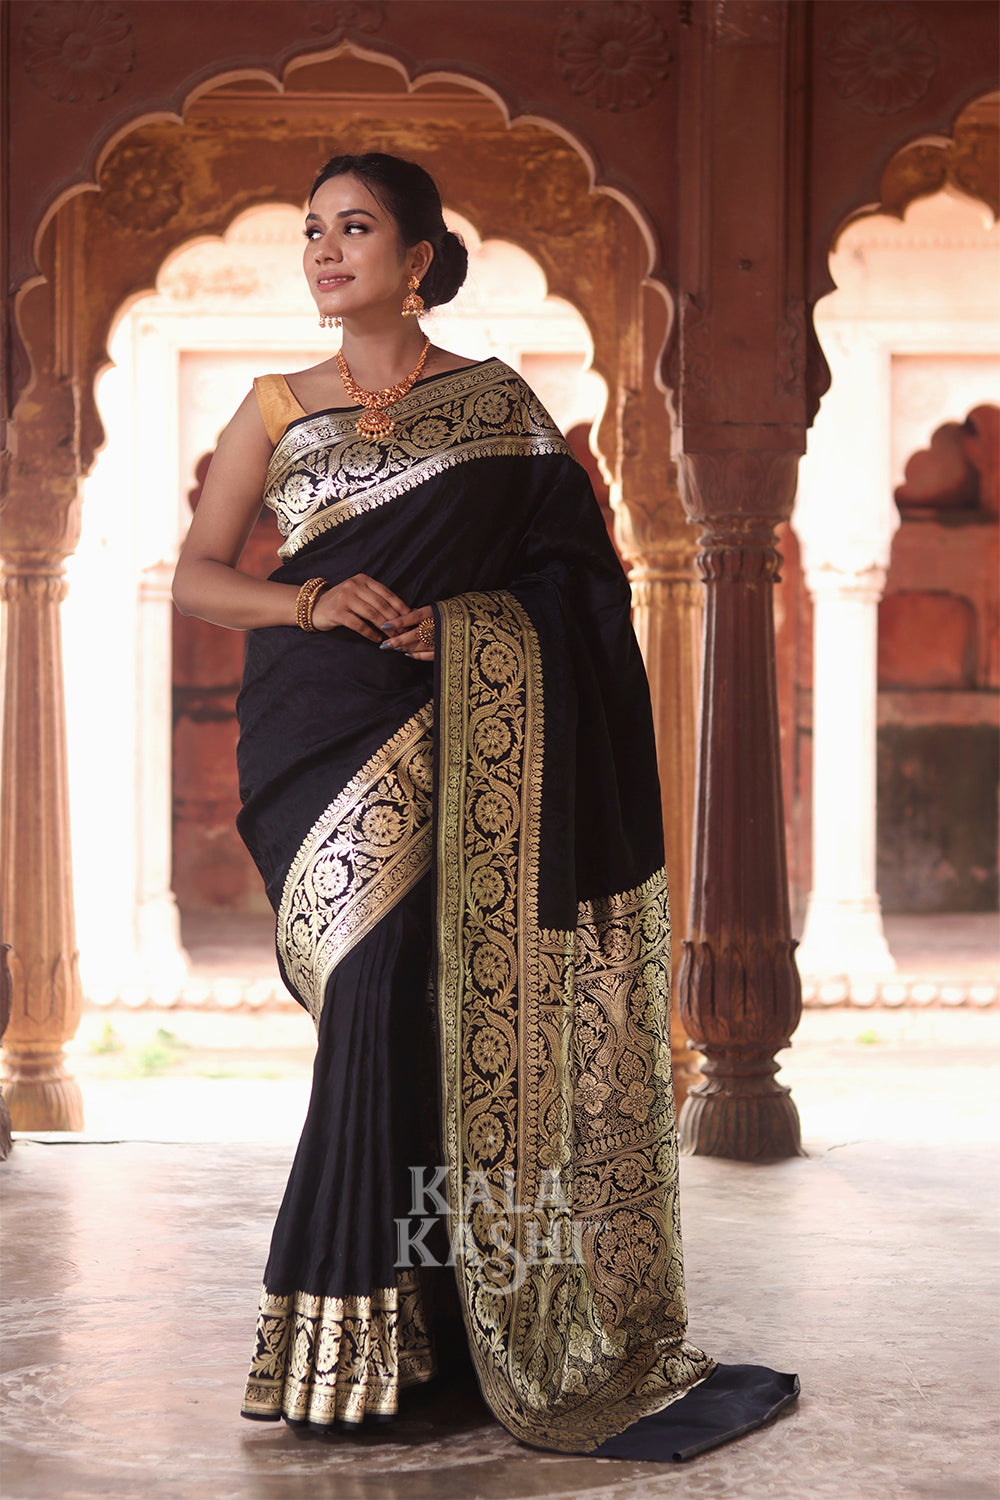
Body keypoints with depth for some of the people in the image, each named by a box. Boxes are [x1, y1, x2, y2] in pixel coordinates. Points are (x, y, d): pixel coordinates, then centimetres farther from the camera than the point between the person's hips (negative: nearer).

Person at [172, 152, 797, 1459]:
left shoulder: (496, 402, 10)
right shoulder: (277, 409, 14)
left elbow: (576, 569, 5)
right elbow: (197, 575, 9)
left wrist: (454, 619, -11)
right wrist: (308, 601, -9)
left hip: (451, 730, 0)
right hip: (327, 726, 1)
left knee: (420, 989, -11)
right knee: (377, 989, -11)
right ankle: (358, 1328, -4)